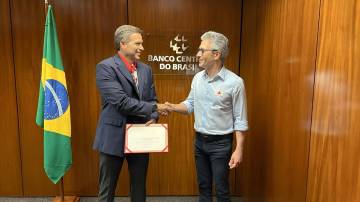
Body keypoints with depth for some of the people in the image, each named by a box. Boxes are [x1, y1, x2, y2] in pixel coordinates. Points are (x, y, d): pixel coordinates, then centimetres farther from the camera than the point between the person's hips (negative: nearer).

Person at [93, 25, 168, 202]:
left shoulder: (146, 69, 8)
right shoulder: (105, 67, -12)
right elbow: (121, 102, -22)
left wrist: (152, 119, -9)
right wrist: (154, 108, -16)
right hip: (114, 136, -5)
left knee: (139, 188, 17)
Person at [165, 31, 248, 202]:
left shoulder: (234, 82, -16)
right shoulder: (197, 78, 0)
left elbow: (240, 120, -12)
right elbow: (190, 104, 9)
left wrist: (239, 149, -14)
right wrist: (172, 107, -10)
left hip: (221, 143, -5)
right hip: (199, 140, 5)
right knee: (203, 186, 19)